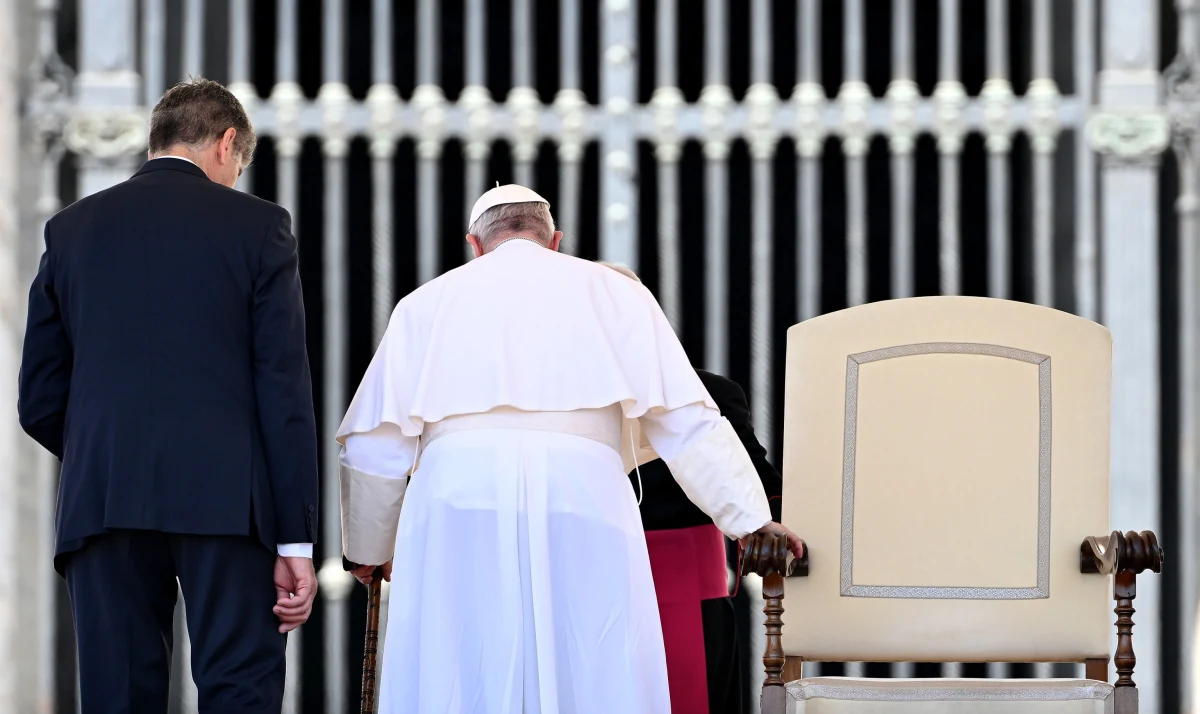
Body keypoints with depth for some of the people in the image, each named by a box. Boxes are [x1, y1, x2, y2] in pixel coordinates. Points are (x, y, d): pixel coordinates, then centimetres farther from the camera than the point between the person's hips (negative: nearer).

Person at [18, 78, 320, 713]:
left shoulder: (72, 228, 13)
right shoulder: (256, 226, 4)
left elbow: (39, 403, 13)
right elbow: (285, 394, -2)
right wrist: (295, 541, -1)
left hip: (101, 500, 3)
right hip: (225, 498, -3)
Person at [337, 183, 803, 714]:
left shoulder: (428, 303, 21)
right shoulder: (614, 293, 20)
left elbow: (376, 445, 18)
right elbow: (685, 420, 11)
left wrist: (369, 549, 30)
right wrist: (750, 517, 12)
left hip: (458, 499, 1)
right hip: (582, 496, 0)